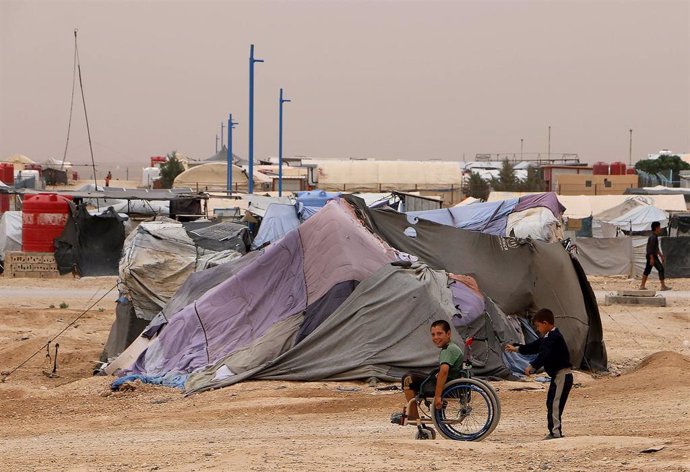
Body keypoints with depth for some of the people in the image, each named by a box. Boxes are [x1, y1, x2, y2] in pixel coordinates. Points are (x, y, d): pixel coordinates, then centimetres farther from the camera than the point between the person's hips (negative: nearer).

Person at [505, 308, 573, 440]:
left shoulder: (554, 337, -17)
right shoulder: (547, 337, 16)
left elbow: (545, 355, -27)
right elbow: (534, 347, 26)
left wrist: (532, 366, -28)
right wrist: (516, 348, 28)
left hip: (562, 375, -11)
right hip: (557, 375, 11)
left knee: (554, 404, -13)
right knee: (551, 403, 14)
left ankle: (555, 432, -14)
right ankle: (555, 432, 17)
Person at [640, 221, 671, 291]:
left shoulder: (655, 237, 15)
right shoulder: (653, 237, -17)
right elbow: (650, 248, -23)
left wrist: (661, 255, 28)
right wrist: (652, 258, -26)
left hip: (649, 256, 10)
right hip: (652, 256, -10)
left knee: (647, 270, 10)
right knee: (661, 269, -8)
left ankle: (642, 286, 12)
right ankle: (663, 286, -7)